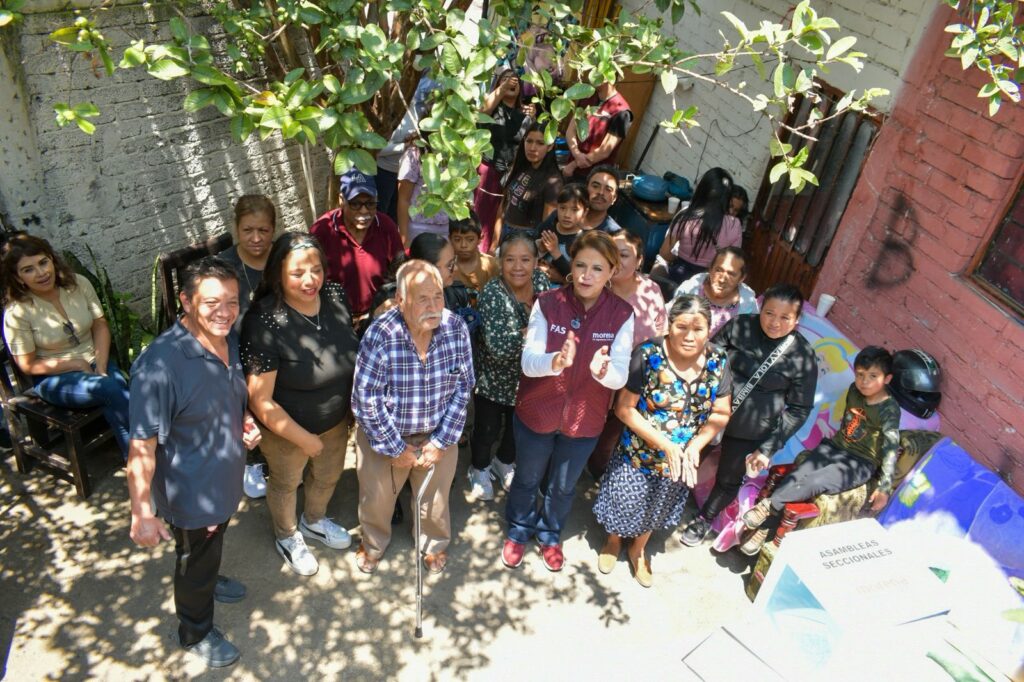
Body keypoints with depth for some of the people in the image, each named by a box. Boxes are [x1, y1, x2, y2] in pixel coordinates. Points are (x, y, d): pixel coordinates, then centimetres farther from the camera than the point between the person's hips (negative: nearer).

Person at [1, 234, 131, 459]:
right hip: (55, 378, -3)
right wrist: (78, 364, -14)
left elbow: (100, 325, 1)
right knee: (112, 389, -31)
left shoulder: (78, 284, -5)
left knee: (113, 401, -30)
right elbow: (28, 365, -7)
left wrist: (101, 367, -12)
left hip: (96, 361, 3)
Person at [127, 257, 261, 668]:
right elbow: (142, 448, -28)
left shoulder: (229, 340, -9)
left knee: (213, 545, 33)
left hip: (225, 478, 7)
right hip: (191, 492, -7)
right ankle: (196, 634, 45)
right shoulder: (160, 365, -34)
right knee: (194, 560, 19)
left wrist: (245, 420, -7)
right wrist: (142, 514, -24)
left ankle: (208, 581, 64)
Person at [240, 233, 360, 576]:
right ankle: (287, 536, 57)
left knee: (328, 477, 29)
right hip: (286, 429, -5)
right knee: (286, 484, 25)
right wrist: (305, 439, -18)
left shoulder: (335, 296, -17)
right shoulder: (265, 322, -32)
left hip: (336, 420, 5)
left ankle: (314, 521, 63)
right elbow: (260, 401, -26)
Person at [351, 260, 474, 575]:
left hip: (438, 433, 2)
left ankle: (435, 545, 54)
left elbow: (463, 387, -9)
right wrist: (395, 448, -14)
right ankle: (373, 543, 54)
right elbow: (365, 398, -21)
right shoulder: (380, 335, -28)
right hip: (384, 435, -2)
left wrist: (441, 441, -10)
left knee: (435, 500, 23)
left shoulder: (456, 328, -18)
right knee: (376, 499, 21)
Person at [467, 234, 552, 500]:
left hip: (527, 376, 5)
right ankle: (480, 469, 43)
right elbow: (498, 346, -36)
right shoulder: (492, 294, -27)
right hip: (493, 378, -5)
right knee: (488, 429, 12)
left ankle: (505, 463, 52)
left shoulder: (541, 281, -11)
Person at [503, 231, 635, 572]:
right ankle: (519, 530, 52)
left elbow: (620, 377, -19)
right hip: (537, 412, -1)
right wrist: (556, 361, -44)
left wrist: (603, 370, -42)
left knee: (563, 486, 24)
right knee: (527, 479, 23)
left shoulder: (622, 314, -16)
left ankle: (550, 534, 53)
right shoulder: (547, 303, -18)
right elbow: (528, 362, -23)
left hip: (585, 419, 1)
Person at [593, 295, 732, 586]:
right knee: (623, 503, 19)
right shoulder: (648, 355, -24)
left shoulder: (718, 363, -12)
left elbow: (720, 414, -4)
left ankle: (638, 550, 55)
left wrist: (695, 446, -19)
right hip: (638, 453, -3)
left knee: (656, 511, 26)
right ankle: (613, 542, 53)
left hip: (682, 460, 4)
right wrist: (665, 445, -24)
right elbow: (625, 408, -21)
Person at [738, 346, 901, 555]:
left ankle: (768, 505, -27)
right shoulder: (854, 391, 4)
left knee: (816, 483, -32)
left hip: (860, 464, -5)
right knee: (794, 477, -19)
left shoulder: (889, 409, -14)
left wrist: (885, 487, -30)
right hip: (834, 447, 5)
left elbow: (891, 448, -21)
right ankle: (762, 528, -24)